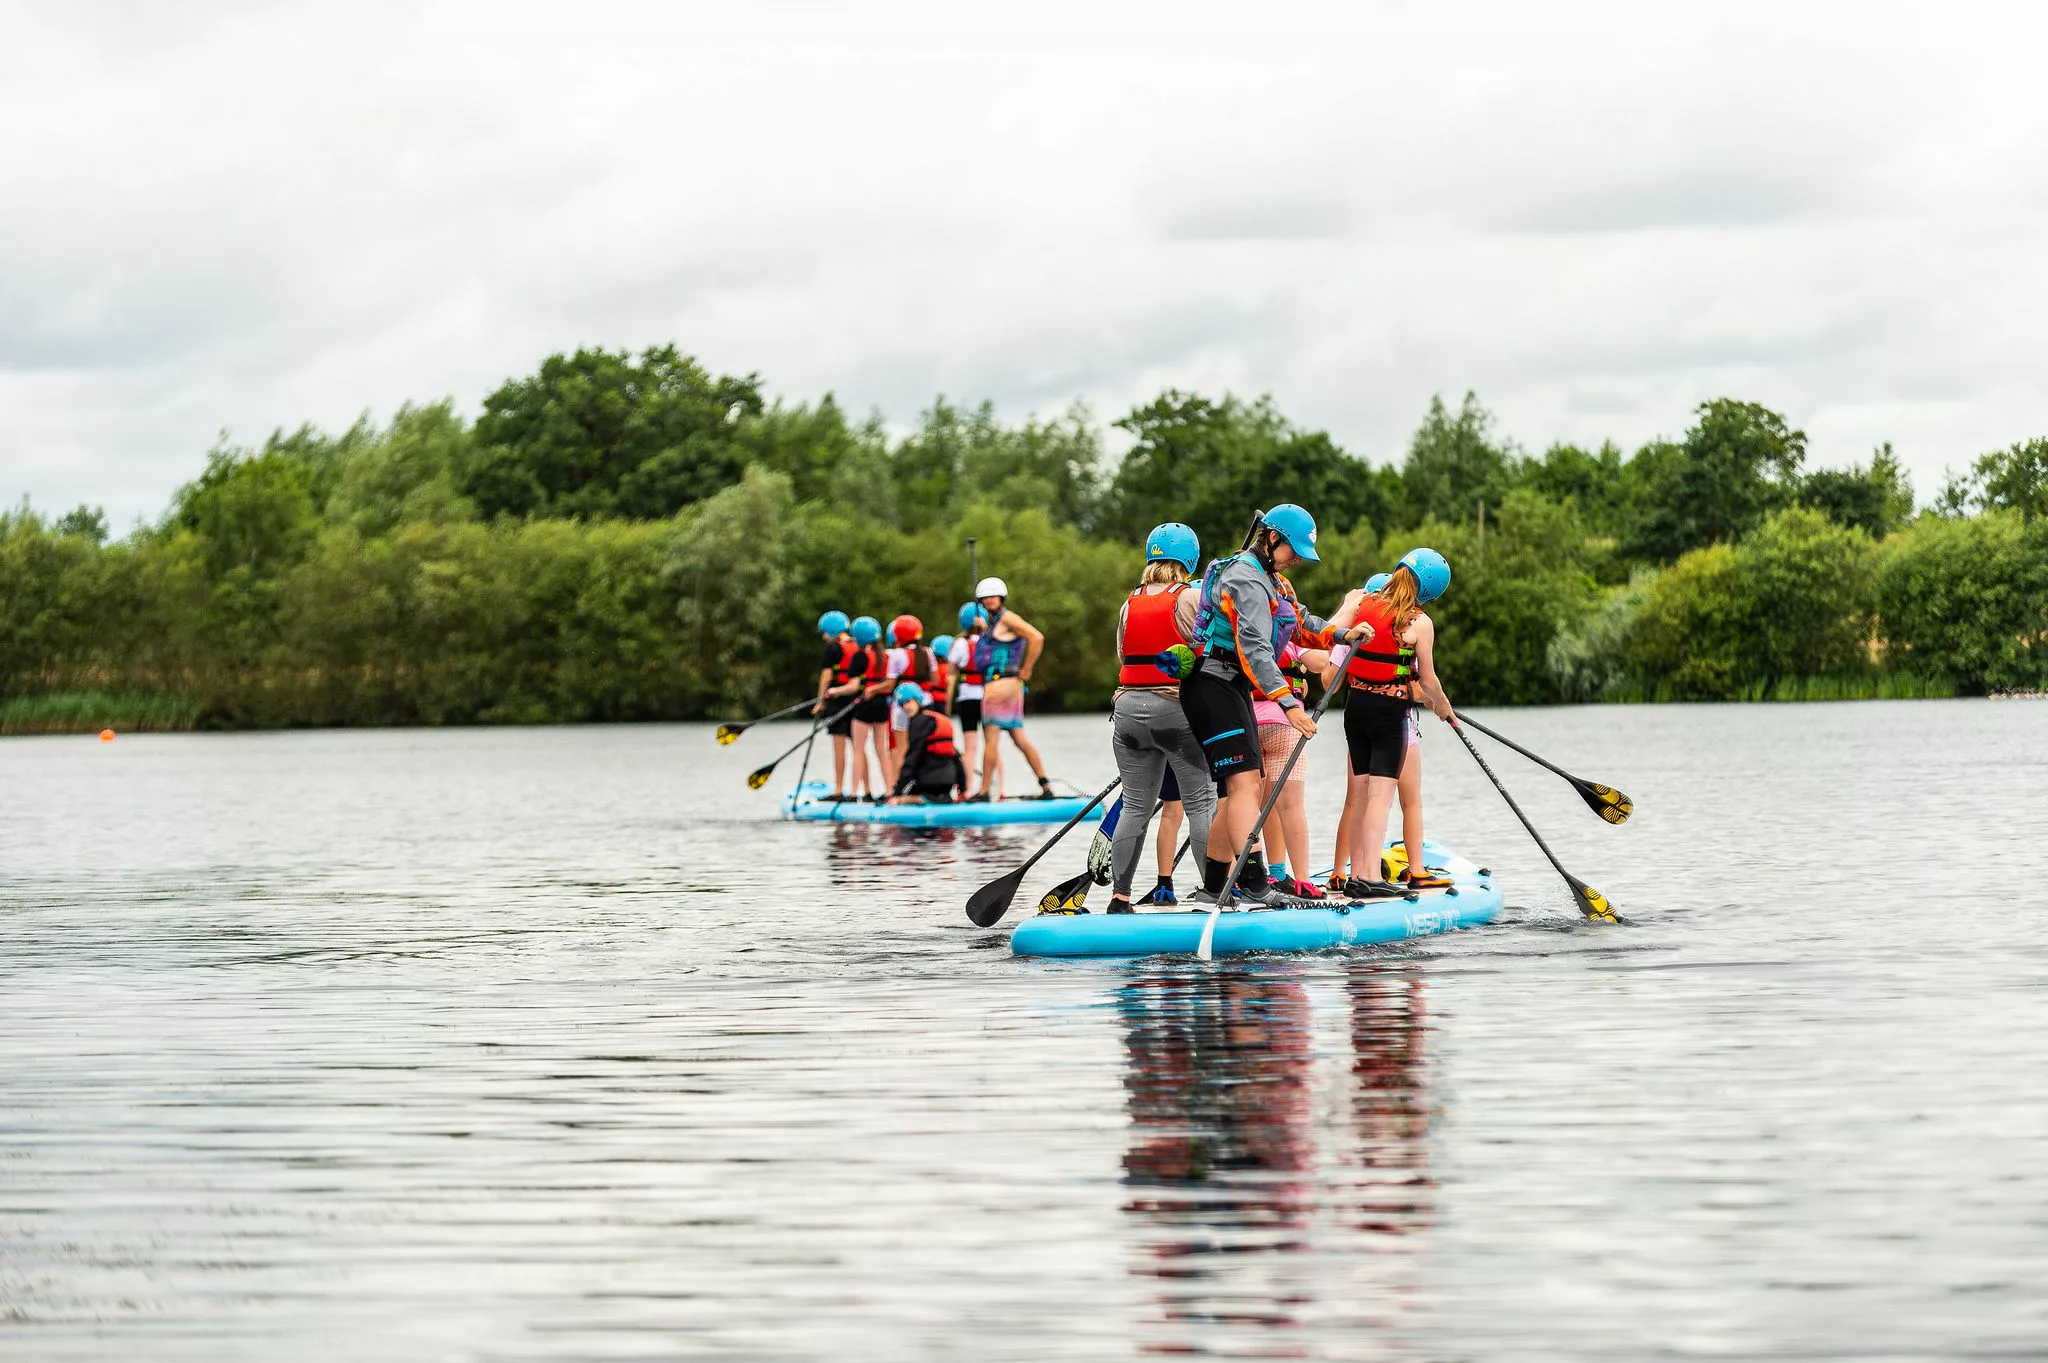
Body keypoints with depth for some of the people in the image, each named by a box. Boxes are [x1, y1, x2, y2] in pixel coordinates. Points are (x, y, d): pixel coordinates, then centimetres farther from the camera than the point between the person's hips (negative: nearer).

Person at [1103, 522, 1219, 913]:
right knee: (1202, 802, 0)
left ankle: (1119, 897, 8)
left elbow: (1123, 657, 10)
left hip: (1128, 708, 5)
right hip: (1176, 710, -5)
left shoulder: (1129, 604, 10)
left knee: (1135, 807, 9)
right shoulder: (1190, 599, -7)